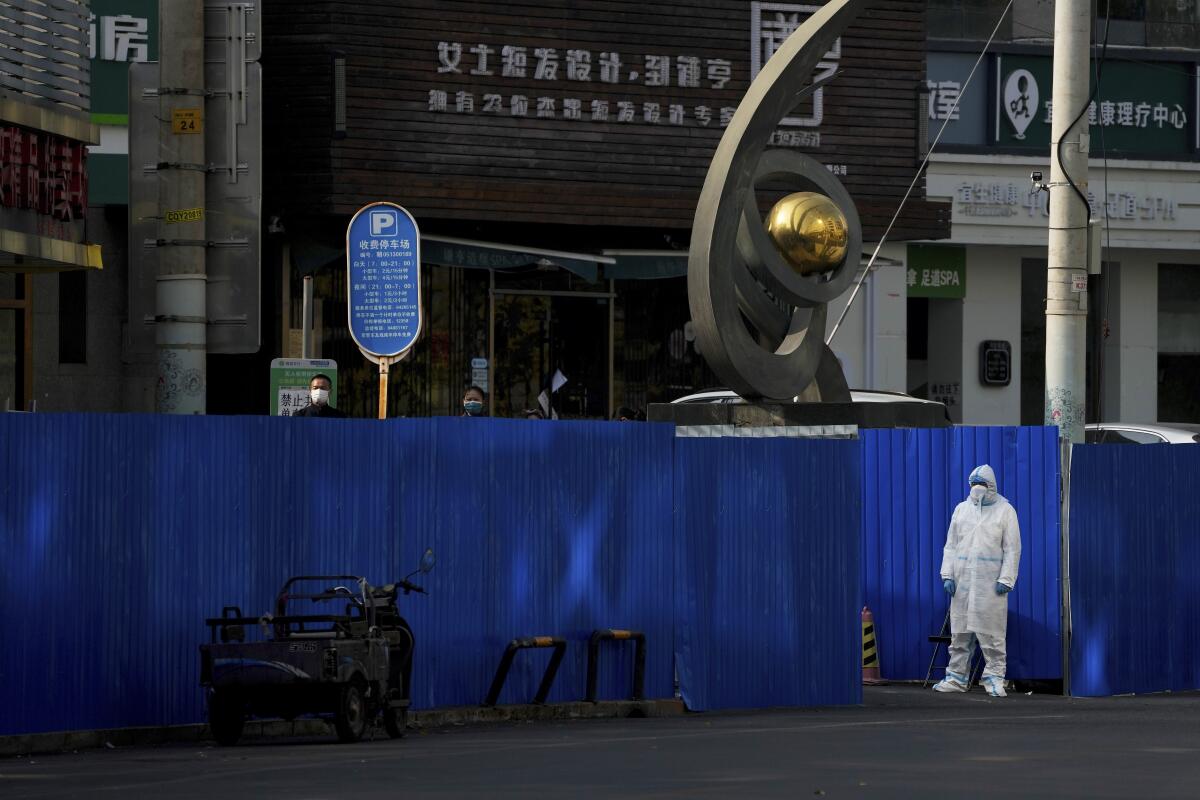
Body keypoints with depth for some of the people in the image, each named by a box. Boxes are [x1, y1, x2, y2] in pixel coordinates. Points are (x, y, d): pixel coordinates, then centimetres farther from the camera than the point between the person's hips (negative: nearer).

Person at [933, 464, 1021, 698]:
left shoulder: (1005, 511, 2)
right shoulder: (962, 509, 13)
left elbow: (1012, 549, -2)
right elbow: (951, 544, 14)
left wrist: (1006, 580, -10)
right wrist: (947, 575, 3)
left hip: (990, 583, -4)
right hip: (962, 581, 4)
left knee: (992, 634, -6)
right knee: (960, 632, 6)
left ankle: (995, 678, -2)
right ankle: (957, 676, 11)